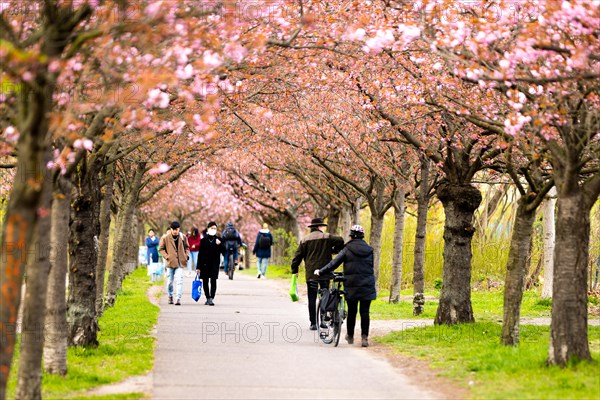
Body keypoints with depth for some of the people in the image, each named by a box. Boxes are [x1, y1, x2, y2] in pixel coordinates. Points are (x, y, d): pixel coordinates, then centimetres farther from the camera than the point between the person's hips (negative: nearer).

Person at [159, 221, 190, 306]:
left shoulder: (183, 237, 2)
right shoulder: (165, 238, -5)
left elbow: (186, 247, 17)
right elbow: (161, 249, 2)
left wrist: (187, 255, 2)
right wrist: (166, 257, -10)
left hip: (180, 263, 0)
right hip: (170, 262, 0)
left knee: (179, 281, -11)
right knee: (170, 281, 10)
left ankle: (178, 299, -13)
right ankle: (170, 296, 32)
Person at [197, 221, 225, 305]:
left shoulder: (218, 239, 4)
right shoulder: (204, 239, 3)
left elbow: (224, 251, 1)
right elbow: (200, 253, 3)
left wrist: (220, 244, -18)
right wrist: (198, 267, 1)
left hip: (214, 264, -1)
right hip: (205, 264, 1)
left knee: (213, 281, -10)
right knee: (205, 282, 7)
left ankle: (211, 299, -16)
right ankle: (208, 298, 20)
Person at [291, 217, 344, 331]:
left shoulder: (304, 240, 5)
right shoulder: (327, 237, 0)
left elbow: (297, 256, 4)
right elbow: (340, 241, -11)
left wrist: (294, 270, 13)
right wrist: (334, 250, 7)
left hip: (311, 274, 1)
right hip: (325, 272, -1)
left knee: (312, 299, 3)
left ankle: (313, 323, 0)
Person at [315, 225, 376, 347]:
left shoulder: (347, 249, -4)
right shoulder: (369, 250, 5)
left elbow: (334, 263, -6)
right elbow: (371, 267, 11)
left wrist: (320, 272, 4)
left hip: (351, 286, -1)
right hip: (367, 286, 1)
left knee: (352, 311, 11)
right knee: (365, 312, 1)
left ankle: (350, 336, 23)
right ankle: (365, 337, -7)